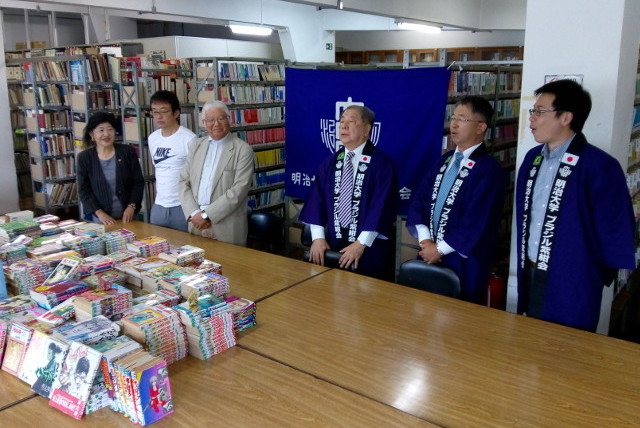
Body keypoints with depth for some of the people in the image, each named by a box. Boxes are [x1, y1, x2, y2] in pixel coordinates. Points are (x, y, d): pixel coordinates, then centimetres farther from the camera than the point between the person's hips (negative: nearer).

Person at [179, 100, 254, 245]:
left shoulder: (243, 150, -6)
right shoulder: (197, 145, 10)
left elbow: (239, 189, -14)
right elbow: (184, 182, 8)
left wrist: (207, 214, -15)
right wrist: (194, 213, -7)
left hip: (227, 227, -4)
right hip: (196, 223, 4)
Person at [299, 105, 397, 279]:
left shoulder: (382, 163, -8)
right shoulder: (329, 163, 8)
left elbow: (381, 205, -15)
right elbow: (316, 199, 3)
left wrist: (361, 244, -19)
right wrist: (318, 238, -9)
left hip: (368, 249, -4)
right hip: (331, 244, 4)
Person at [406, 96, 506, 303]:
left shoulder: (489, 169, -14)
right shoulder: (445, 160, 9)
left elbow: (476, 223, -20)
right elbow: (419, 200, 6)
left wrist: (440, 248, -14)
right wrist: (425, 239, -8)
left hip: (463, 263, -7)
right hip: (429, 255, 7)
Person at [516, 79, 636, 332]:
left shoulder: (599, 166, -16)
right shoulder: (532, 158, 6)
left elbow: (615, 231, -11)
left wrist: (600, 276, -1)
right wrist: (525, 267, 14)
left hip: (571, 284, -7)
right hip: (530, 276, 7)